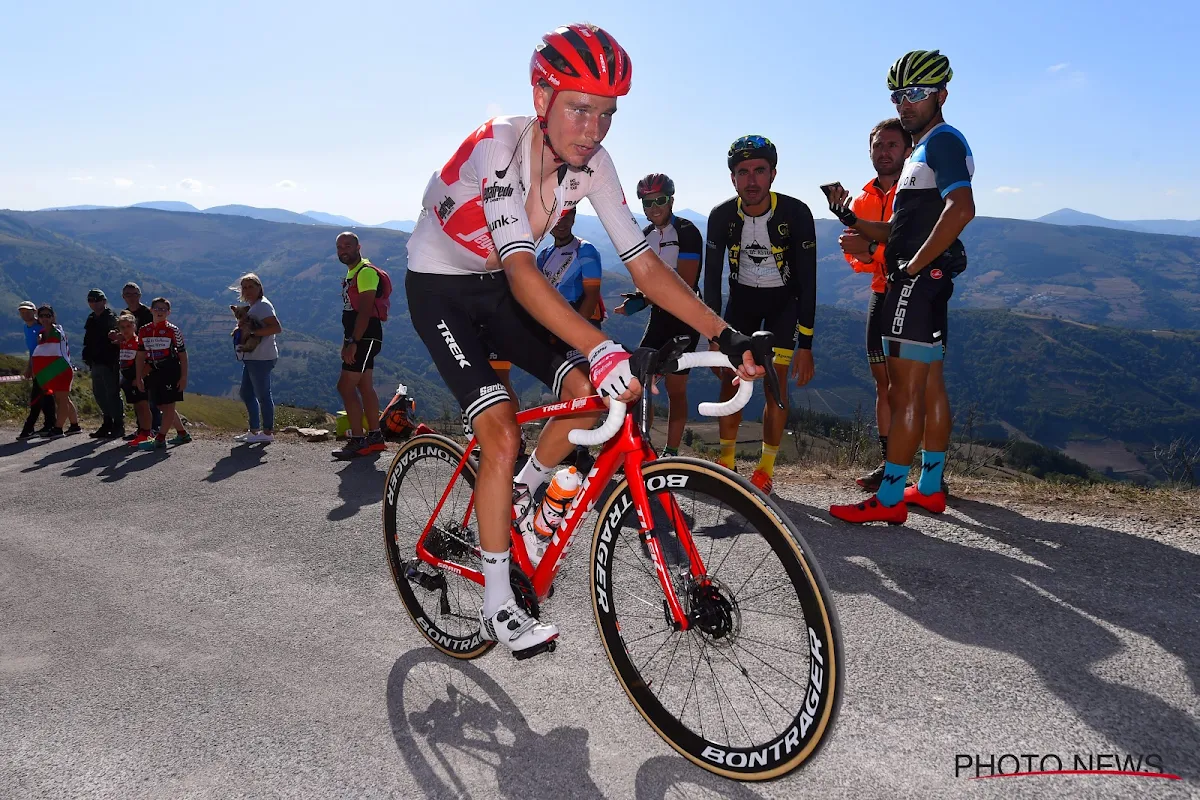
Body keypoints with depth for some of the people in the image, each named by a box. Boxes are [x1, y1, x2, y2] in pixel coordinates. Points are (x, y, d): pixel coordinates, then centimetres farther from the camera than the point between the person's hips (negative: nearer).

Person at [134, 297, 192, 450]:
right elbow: (141, 356, 11)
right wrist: (139, 378, 8)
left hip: (171, 370, -6)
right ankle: (182, 434, 24)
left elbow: (182, 354, -4)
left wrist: (183, 377, -8)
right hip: (154, 373, 6)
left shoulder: (173, 331, -4)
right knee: (164, 407, 11)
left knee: (168, 406, -5)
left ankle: (160, 439, -5)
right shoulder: (144, 332, 8)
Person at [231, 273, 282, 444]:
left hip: (261, 358, -11)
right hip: (251, 357, 11)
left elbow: (276, 327, -24)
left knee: (262, 395, -5)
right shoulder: (251, 306, 19)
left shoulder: (262, 305, -12)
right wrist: (241, 326, 0)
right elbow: (246, 326, 23)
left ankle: (267, 432, 2)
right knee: (246, 393, 15)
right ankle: (254, 430, 23)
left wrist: (252, 332, -22)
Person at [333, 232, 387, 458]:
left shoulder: (366, 272, -14)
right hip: (358, 338, 10)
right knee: (365, 387, 11)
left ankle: (358, 441, -9)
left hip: (366, 337, -10)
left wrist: (353, 343, -25)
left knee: (345, 386, -13)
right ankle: (375, 437, 17)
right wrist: (347, 342, 19)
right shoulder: (350, 274, 18)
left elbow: (365, 311, -22)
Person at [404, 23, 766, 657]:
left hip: (496, 286, 6)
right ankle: (497, 608, -3)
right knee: (501, 432, -17)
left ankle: (521, 497, 15)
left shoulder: (592, 163, -14)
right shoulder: (498, 145, -31)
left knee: (588, 390, -13)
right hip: (440, 288, -5)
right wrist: (600, 348, -55)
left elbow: (643, 263, -16)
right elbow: (522, 271, -43)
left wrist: (724, 334, -26)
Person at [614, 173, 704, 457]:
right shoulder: (646, 235, 10)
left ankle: (671, 453, 6)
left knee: (675, 387, -3)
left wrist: (642, 299, -28)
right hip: (659, 315, 7)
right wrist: (635, 300, -13)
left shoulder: (687, 231, -13)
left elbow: (685, 283, -21)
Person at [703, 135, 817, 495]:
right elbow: (712, 277, -13)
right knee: (730, 380, -3)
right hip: (742, 298, 2)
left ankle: (765, 469, 3)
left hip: (784, 301, -2)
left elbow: (807, 280, -23)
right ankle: (726, 464, 9)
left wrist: (806, 345, -25)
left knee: (775, 384, -9)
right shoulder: (721, 216, -18)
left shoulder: (796, 213, -25)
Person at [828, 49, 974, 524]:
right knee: (930, 386, 12)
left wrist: (914, 265, -21)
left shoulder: (943, 140, -8)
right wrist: (849, 218, 8)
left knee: (905, 394, -9)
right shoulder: (924, 151, 24)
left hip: (918, 280, -11)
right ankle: (930, 488, 21)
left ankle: (889, 499, -5)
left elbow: (962, 208, -26)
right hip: (923, 282, 11)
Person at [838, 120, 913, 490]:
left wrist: (873, 248, -24)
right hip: (882, 295, 7)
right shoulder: (862, 200, 16)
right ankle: (888, 463, 18)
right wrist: (859, 255, -7)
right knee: (884, 380, 9)